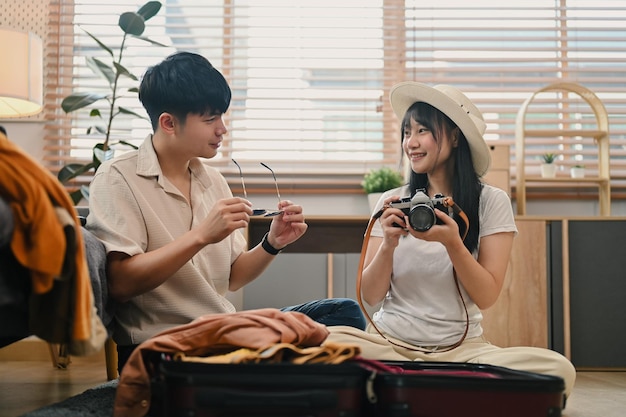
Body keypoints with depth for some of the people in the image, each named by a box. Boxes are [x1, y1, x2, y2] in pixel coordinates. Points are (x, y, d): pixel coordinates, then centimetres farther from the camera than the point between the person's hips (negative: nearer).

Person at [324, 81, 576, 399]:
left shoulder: (492, 202, 0)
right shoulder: (392, 203, 4)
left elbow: (486, 297, -5)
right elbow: (371, 297, 2)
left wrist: (452, 242, -19)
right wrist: (388, 245, -16)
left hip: (461, 347, -1)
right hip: (391, 342, 1)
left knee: (559, 369, -26)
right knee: (328, 343, -31)